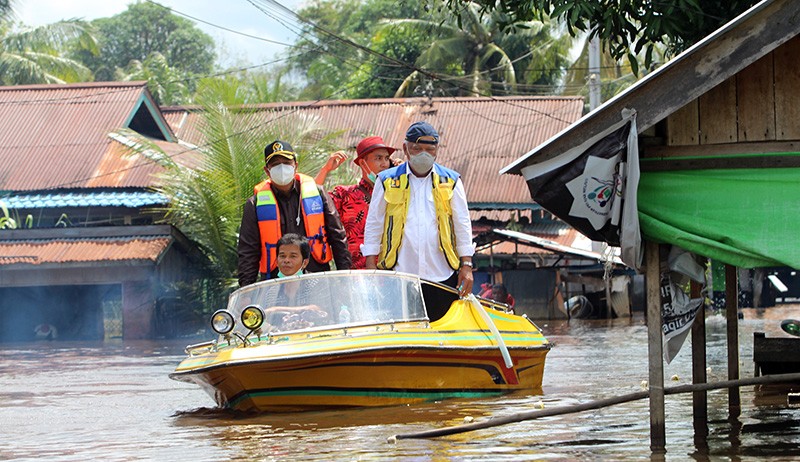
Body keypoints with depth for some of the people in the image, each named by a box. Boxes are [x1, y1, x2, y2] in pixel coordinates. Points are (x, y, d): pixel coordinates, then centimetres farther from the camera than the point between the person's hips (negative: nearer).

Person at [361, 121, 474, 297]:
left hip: (442, 276, 1)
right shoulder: (387, 181, 8)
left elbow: (463, 225, 12)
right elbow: (374, 225, 11)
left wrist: (466, 265, 5)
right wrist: (370, 264, 4)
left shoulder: (451, 181, 11)